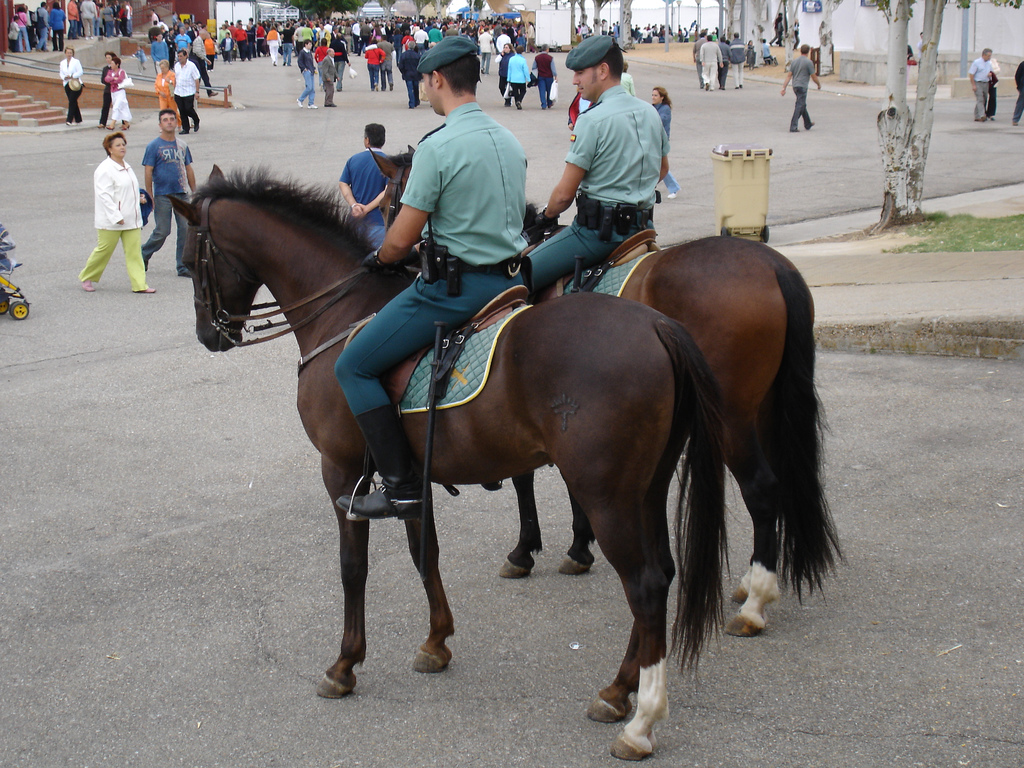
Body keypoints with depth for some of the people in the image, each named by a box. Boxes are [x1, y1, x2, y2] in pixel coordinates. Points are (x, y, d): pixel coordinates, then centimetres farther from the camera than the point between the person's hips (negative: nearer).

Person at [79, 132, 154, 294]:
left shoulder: (127, 167, 14)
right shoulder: (105, 170, -13)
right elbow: (104, 195, -18)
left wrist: (139, 197, 12)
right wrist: (116, 217, -22)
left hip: (131, 220, 7)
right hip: (110, 220, -7)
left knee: (134, 251, -1)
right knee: (104, 250, 3)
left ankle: (139, 284, -3)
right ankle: (87, 278, 23)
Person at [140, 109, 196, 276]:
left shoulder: (182, 145, 11)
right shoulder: (153, 146, -4)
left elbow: (188, 169, 17)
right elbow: (148, 172, -6)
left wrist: (194, 192, 14)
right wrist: (150, 197, -10)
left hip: (181, 194, 4)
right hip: (162, 195, -4)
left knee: (186, 229, -1)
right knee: (162, 231, -2)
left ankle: (183, 267, 6)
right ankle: (144, 255, 23)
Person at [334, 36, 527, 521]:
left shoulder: (438, 147, -15)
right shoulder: (510, 141, 11)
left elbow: (401, 239, -14)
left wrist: (379, 259, 8)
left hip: (455, 287, -9)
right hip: (510, 277, 9)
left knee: (354, 367, -2)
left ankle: (403, 487, -10)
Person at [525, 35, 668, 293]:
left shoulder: (592, 119, -15)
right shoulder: (650, 113, 8)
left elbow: (564, 194, -14)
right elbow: (662, 170, 25)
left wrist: (546, 216, 4)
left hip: (599, 230, -9)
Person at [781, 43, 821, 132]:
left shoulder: (794, 61, 8)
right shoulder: (808, 62, -9)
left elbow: (789, 75, 5)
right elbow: (813, 77, -5)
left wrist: (784, 87, 3)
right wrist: (819, 84, 13)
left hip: (795, 86, 7)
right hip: (802, 87, -7)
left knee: (803, 105, 20)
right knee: (799, 106, -5)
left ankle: (808, 124, 32)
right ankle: (793, 127, -11)